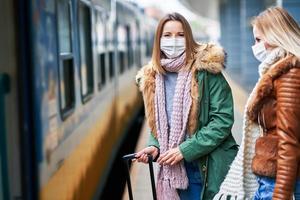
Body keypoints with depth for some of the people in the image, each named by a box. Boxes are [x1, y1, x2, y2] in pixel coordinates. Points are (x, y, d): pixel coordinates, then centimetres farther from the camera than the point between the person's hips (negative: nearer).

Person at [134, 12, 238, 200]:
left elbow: (223, 119, -14)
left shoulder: (206, 70, -11)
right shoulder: (153, 78, 6)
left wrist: (185, 150, -18)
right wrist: (155, 146, -3)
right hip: (175, 169, 5)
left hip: (211, 167, -4)